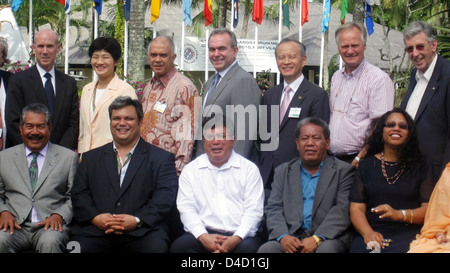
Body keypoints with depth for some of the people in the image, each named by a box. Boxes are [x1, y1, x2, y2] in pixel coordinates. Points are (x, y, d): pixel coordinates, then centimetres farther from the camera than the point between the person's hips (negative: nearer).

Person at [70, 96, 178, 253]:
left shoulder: (162, 158, 12)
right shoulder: (91, 158, 22)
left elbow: (165, 198, 1)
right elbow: (79, 194, 12)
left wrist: (137, 220, -14)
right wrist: (95, 217, -8)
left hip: (141, 233, -1)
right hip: (96, 232, 2)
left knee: (157, 247, -33)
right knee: (79, 247, -30)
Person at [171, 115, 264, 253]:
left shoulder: (249, 169, 11)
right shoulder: (190, 170, 14)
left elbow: (254, 210, 3)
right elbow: (186, 207, 5)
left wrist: (236, 239, -14)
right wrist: (203, 236, -14)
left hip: (239, 235, -1)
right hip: (204, 233, 1)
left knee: (248, 247, -35)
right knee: (179, 246, -30)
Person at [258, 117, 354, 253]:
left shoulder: (344, 171, 9)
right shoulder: (283, 171, 20)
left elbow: (343, 210, -3)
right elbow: (273, 209, 10)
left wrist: (317, 238, -17)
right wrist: (283, 236, -11)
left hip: (328, 238, -2)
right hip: (290, 238, 2)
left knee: (326, 249, -35)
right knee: (266, 249, -27)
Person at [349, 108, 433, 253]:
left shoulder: (419, 167, 12)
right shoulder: (366, 165, 15)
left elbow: (429, 208, 2)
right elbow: (356, 209, 6)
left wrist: (399, 214, -16)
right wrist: (368, 233, -14)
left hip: (408, 235, -1)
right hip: (373, 232, 1)